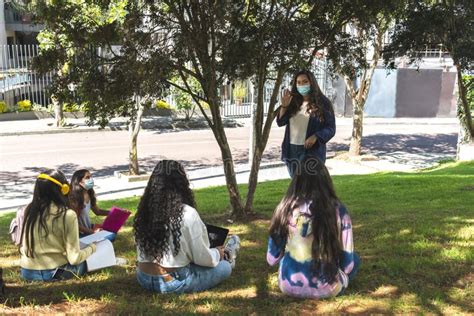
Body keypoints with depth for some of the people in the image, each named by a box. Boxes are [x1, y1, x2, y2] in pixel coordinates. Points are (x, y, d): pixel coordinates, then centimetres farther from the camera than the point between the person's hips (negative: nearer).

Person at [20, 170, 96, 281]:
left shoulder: (28, 210, -1)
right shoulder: (68, 215, -16)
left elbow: (23, 247, 10)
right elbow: (74, 258, -14)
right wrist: (92, 247, 4)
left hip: (26, 272, 5)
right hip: (53, 273, -4)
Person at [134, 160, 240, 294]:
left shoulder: (145, 210, -4)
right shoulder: (187, 214, -20)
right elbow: (202, 258, -12)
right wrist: (218, 253, 10)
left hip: (144, 278, 6)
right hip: (173, 282, -6)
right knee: (224, 267, 16)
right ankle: (225, 255, 43)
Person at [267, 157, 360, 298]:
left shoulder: (286, 208, -12)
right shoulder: (338, 211, -15)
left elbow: (272, 258, -3)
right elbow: (347, 263, -8)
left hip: (289, 286, 1)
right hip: (327, 289, -1)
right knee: (355, 260, 26)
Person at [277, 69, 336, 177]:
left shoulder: (322, 103, -2)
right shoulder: (293, 103, 10)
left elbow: (331, 128, -4)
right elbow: (280, 122, 5)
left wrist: (315, 137, -21)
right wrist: (284, 106, -11)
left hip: (311, 151, -5)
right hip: (291, 151, 5)